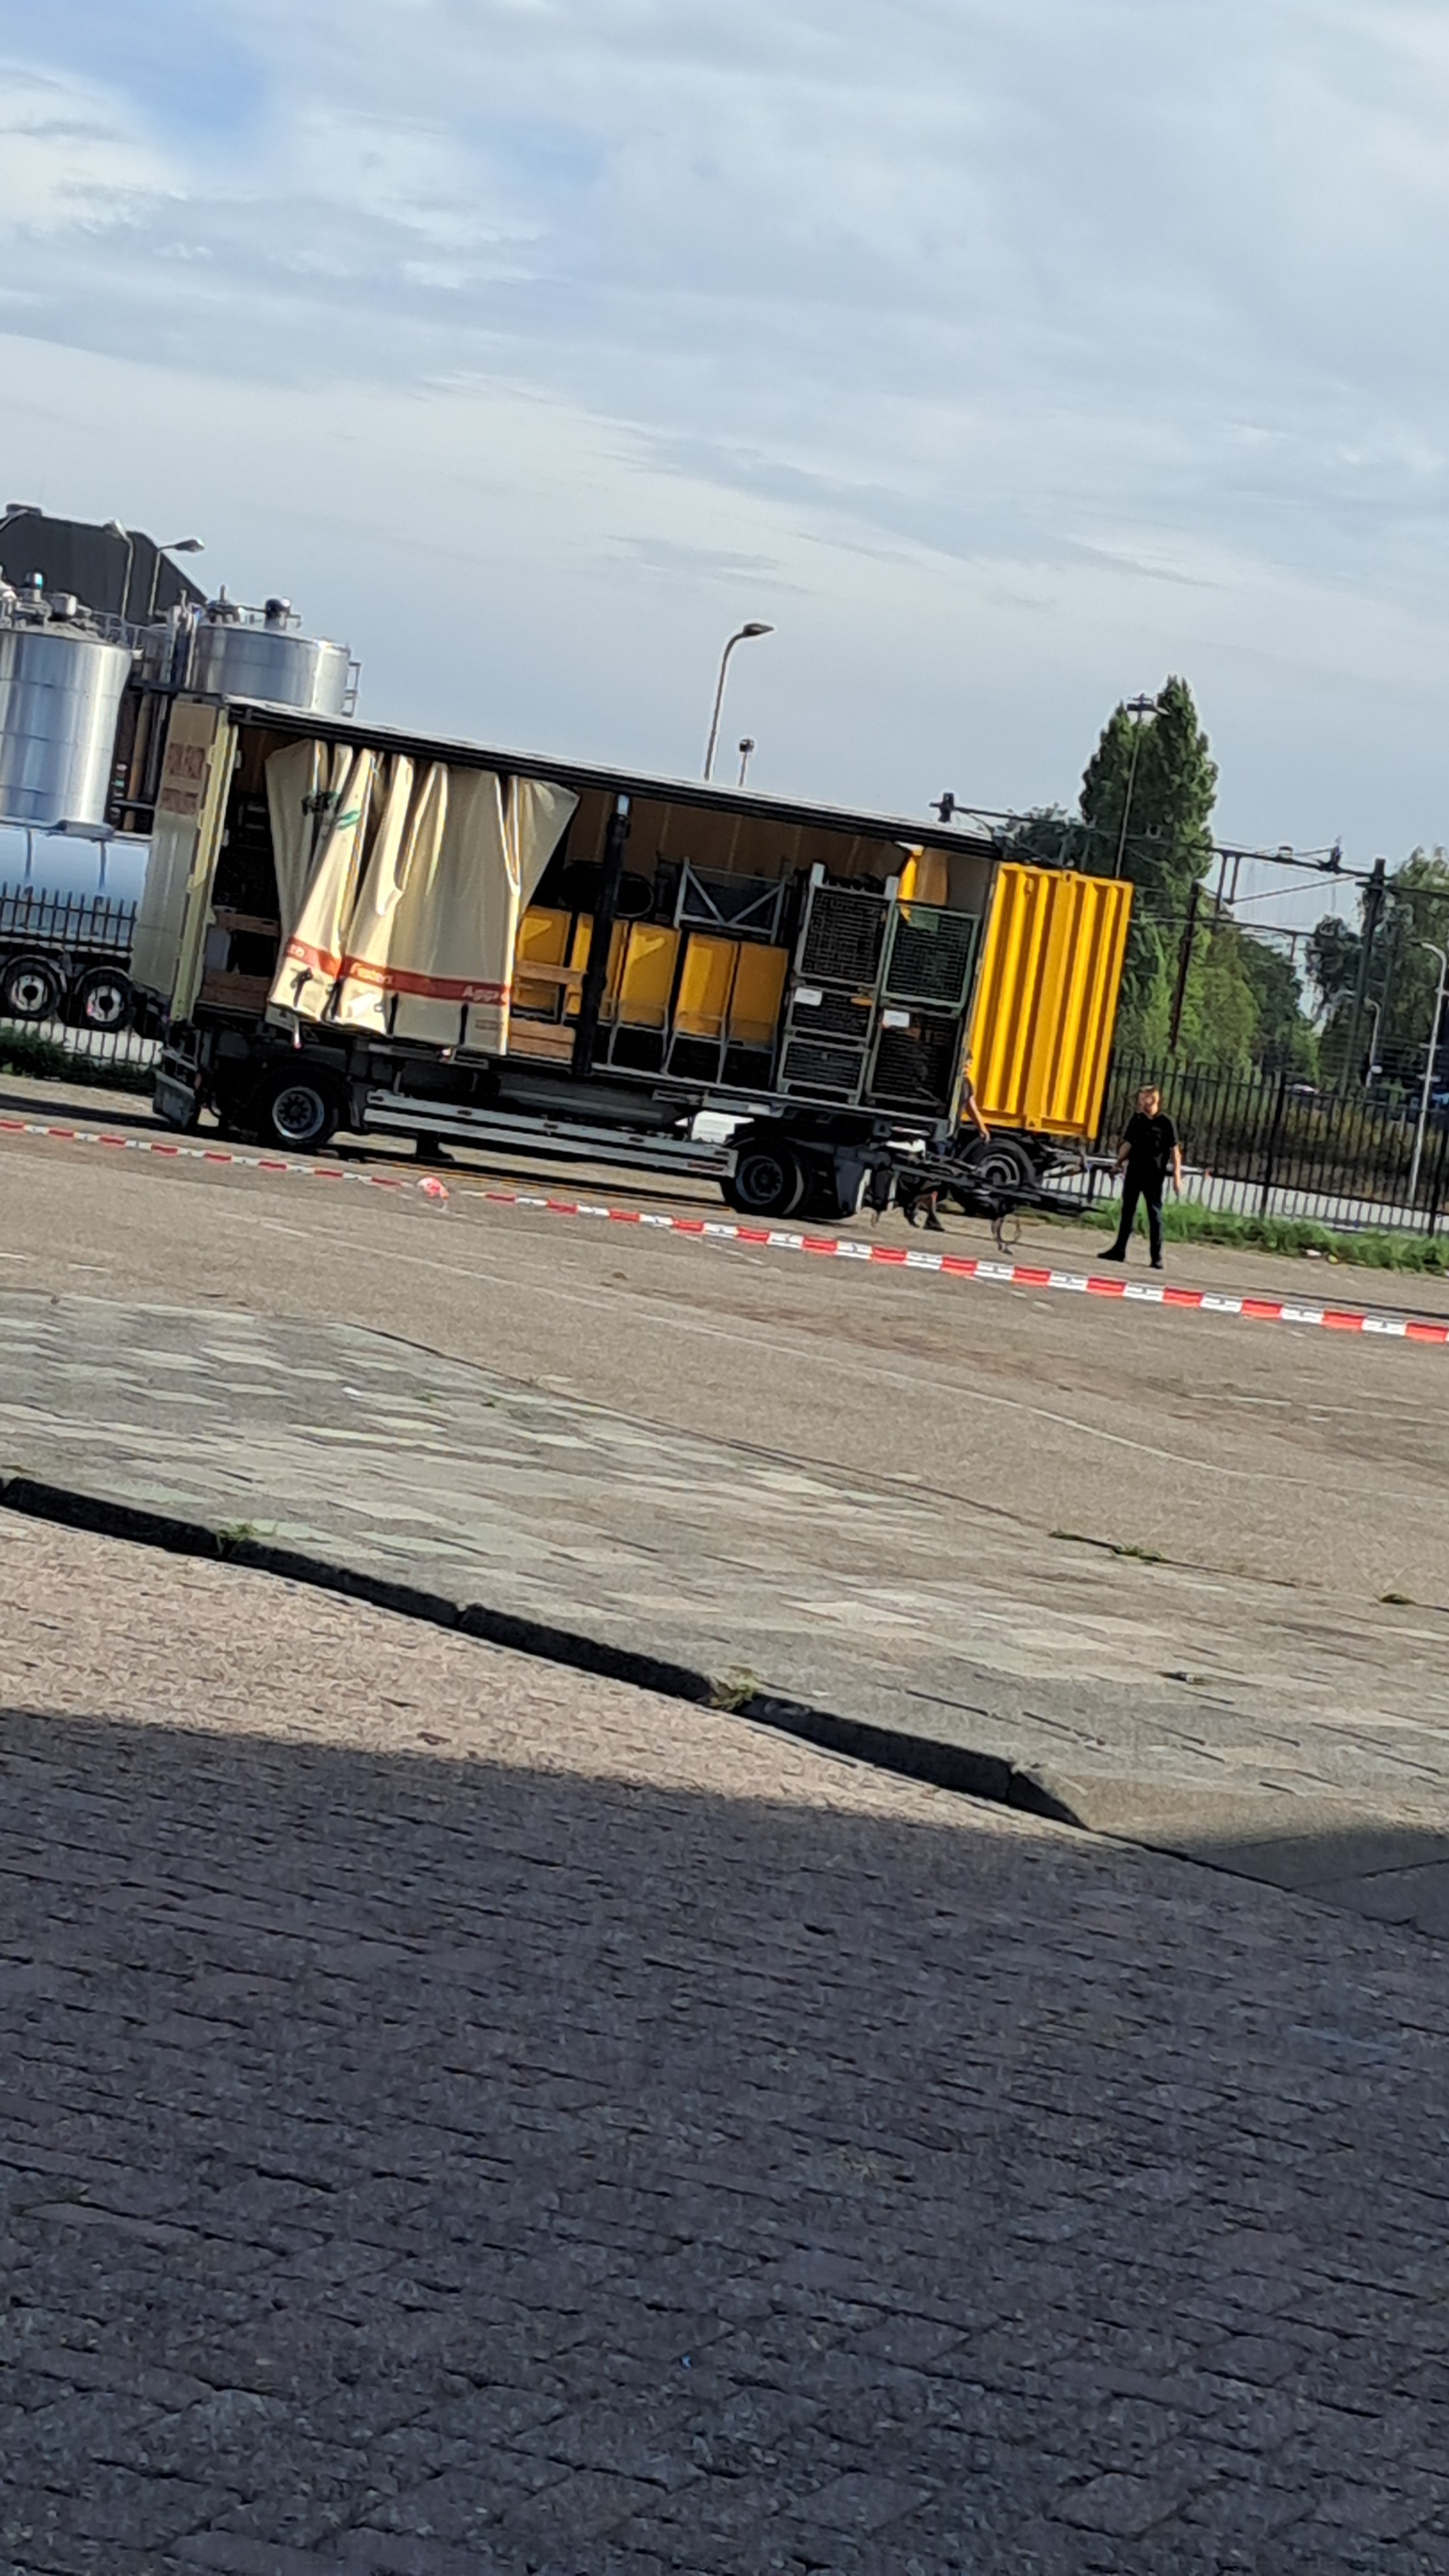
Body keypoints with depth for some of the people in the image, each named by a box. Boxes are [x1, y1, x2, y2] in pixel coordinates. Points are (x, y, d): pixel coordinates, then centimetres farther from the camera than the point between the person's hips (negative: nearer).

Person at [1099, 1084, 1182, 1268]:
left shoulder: (1165, 1122, -6)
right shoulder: (1136, 1119, 6)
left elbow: (1174, 1150, -6)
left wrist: (1177, 1176, -9)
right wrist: (1119, 1162, 3)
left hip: (1154, 1175, -4)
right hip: (1134, 1171, 5)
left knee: (1155, 1214, 0)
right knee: (1128, 1210, 8)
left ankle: (1157, 1257, 2)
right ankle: (1119, 1250, 14)